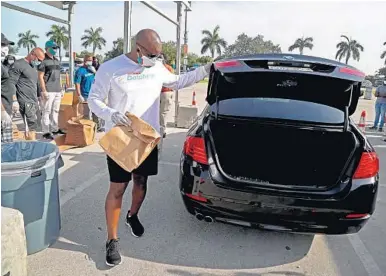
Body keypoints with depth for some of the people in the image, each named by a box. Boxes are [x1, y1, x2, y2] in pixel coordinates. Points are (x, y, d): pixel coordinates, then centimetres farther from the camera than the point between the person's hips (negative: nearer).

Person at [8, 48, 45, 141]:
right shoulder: (18, 65, -6)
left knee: (32, 127, 7)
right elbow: (11, 83, -12)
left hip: (33, 102, 8)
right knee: (31, 126, -11)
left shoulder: (34, 67, 21)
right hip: (25, 102, -8)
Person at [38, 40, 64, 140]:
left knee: (55, 111, 11)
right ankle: (46, 132, -2)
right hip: (48, 91, -7)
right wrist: (44, 91, -15)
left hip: (57, 91, 7)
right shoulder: (43, 61, -5)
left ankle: (54, 129, 19)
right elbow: (40, 77, -8)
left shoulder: (57, 61, 17)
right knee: (46, 111, -5)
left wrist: (61, 89, 17)